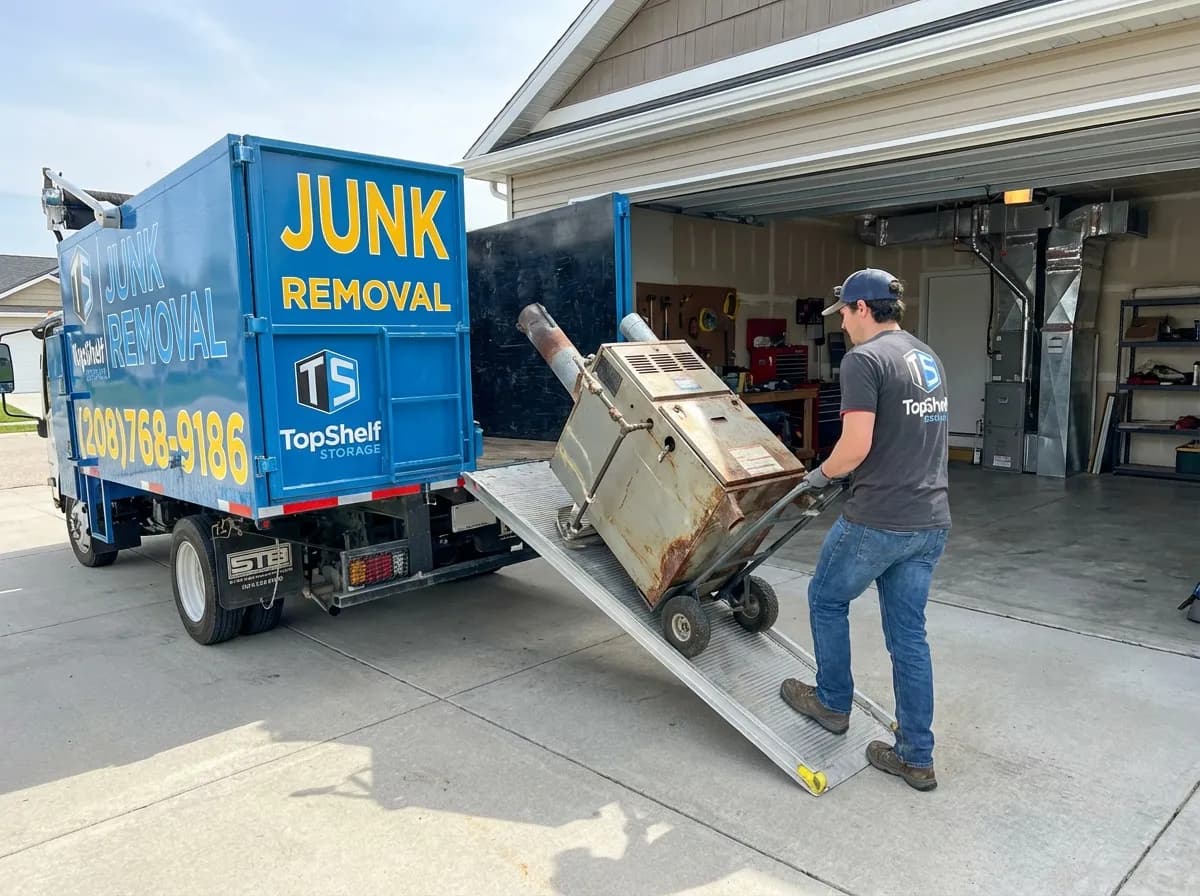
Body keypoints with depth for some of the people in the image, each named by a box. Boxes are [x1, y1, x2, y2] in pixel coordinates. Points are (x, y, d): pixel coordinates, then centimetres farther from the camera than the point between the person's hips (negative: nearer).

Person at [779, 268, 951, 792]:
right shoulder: (928, 357, 15)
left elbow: (856, 446, -21)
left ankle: (833, 703, 33)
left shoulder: (864, 359, -13)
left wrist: (821, 474, -2)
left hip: (877, 522, -8)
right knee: (908, 635, 14)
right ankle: (916, 758, 22)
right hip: (931, 522, 8)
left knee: (826, 599, 17)